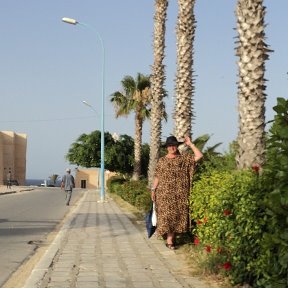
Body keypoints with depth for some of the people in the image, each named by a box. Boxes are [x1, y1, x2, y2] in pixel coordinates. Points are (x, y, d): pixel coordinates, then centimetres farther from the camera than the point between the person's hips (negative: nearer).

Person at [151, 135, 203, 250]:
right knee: (166, 215, -6)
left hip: (180, 194, 1)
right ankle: (169, 240, -4)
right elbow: (157, 177, 10)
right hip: (165, 193, -1)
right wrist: (153, 190, 2)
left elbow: (199, 156, -1)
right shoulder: (162, 161, 9)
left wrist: (190, 144, -1)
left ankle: (171, 239, 11)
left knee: (177, 215, 2)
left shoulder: (184, 158, 7)